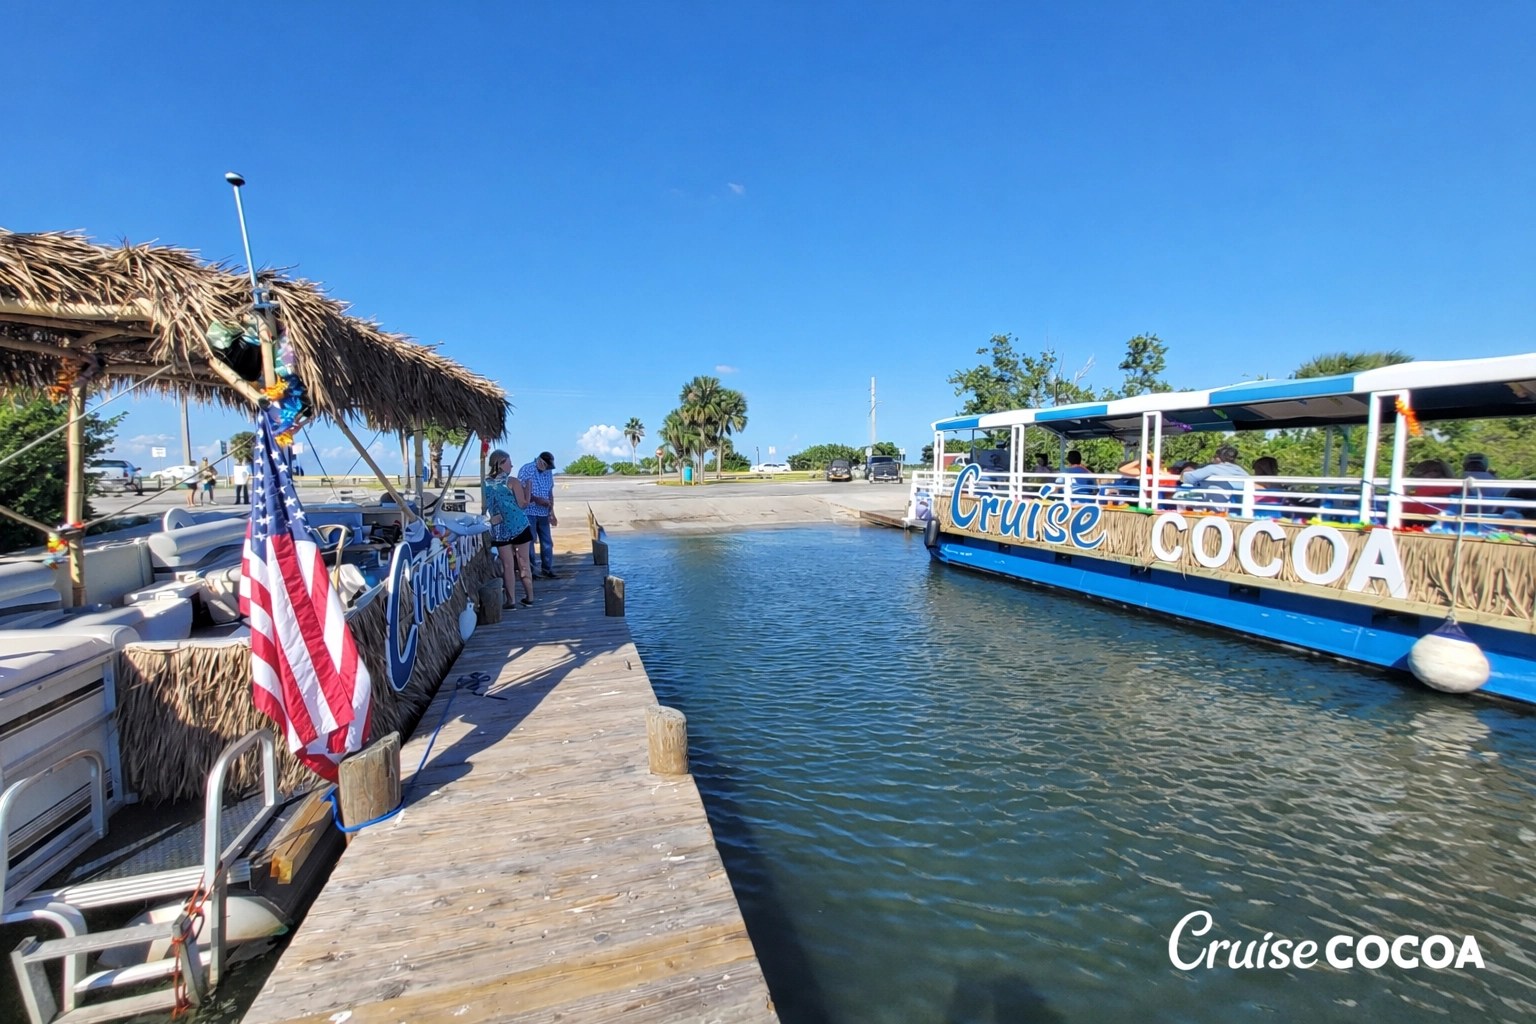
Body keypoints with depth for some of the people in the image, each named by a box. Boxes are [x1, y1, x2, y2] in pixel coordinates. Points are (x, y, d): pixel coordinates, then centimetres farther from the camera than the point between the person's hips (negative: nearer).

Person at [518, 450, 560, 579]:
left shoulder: (549, 472, 7)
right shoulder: (526, 470, -9)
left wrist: (551, 511, 3)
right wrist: (536, 499, -22)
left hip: (543, 513, 6)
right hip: (528, 512, -5)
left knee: (547, 542, 7)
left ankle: (547, 569, 16)